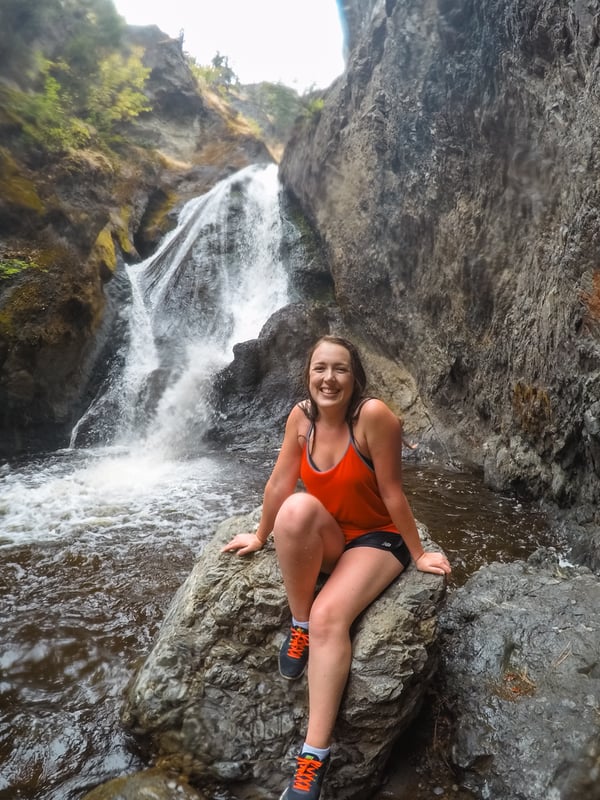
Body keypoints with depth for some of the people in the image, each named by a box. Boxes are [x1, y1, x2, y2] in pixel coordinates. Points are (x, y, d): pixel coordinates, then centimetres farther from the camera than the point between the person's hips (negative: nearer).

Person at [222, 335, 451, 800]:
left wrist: (418, 555, -9)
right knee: (296, 508, -30)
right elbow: (279, 482, -1)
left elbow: (392, 493, -18)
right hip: (325, 542, 4)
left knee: (329, 617, -28)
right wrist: (261, 537, 8)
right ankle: (299, 625, -11)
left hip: (375, 539, -3)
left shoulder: (374, 415, -23)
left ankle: (314, 757, -16)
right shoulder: (301, 415, -9)